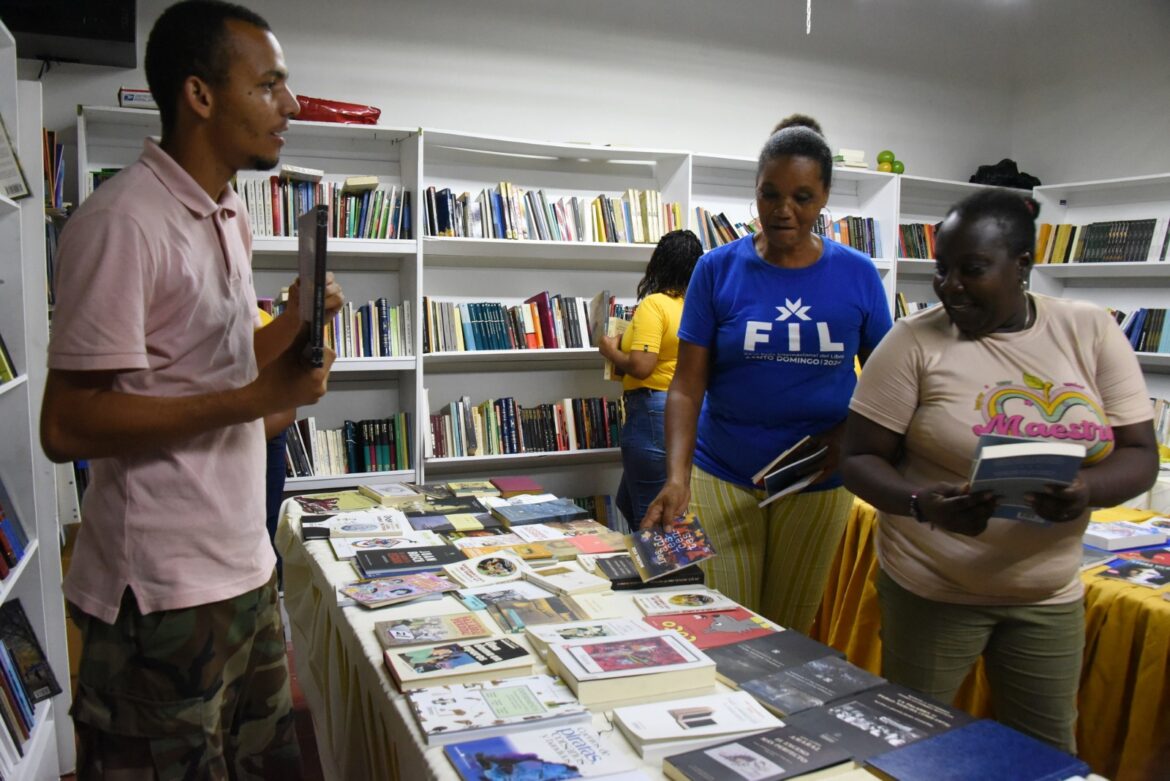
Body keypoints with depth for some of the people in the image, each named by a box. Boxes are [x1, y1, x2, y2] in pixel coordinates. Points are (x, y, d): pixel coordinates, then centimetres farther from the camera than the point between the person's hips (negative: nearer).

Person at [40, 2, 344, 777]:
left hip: (245, 567, 8)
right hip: (164, 595, -8)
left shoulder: (231, 214, 11)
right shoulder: (124, 220, -17)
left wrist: (290, 332, 0)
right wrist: (257, 398, -22)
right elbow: (67, 426, -19)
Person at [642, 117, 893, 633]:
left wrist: (850, 435, -12)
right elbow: (687, 386, -8)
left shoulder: (857, 275, -1)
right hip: (721, 478, -1)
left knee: (790, 632, 13)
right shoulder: (717, 270, -5)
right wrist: (677, 476, -21)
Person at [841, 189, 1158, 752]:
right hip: (932, 589, -2)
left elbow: (1140, 455, -3)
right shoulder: (914, 341, -11)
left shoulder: (1091, 331, -3)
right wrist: (925, 504, -29)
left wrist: (1087, 491, -25)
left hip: (1050, 593, 3)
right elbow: (860, 459, -10)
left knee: (1047, 750, 16)